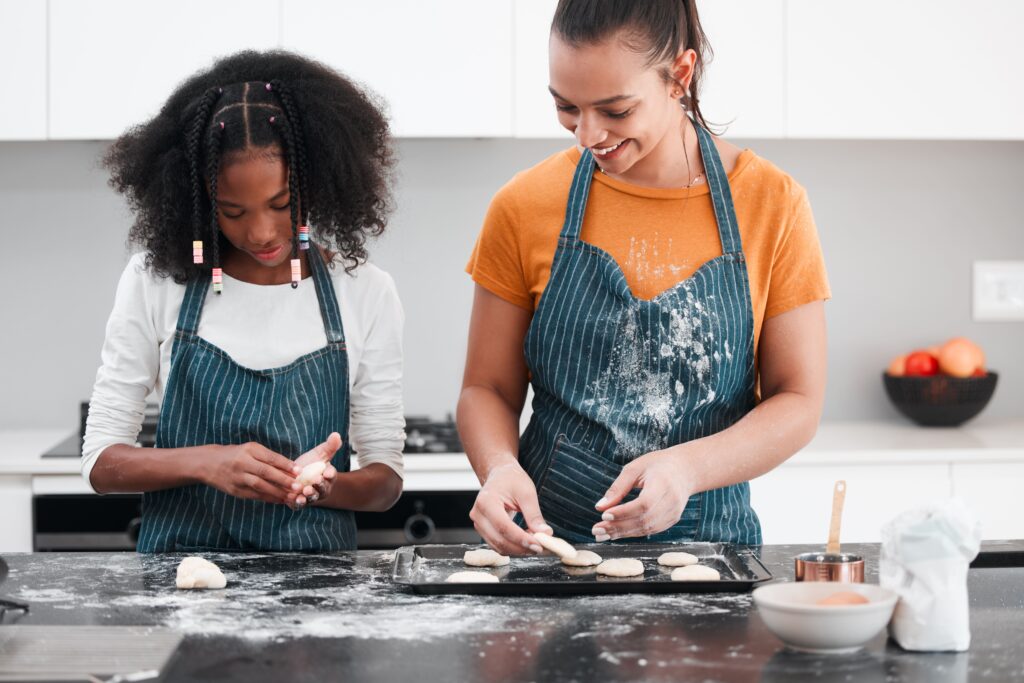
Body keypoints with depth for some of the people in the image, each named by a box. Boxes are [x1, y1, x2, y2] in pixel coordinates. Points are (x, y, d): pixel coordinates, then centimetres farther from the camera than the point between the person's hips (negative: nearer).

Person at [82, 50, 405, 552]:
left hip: (315, 569, 0)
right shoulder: (155, 281, 0)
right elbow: (101, 462, 0)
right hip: (180, 558, 0)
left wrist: (322, 487, -17)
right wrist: (207, 462, -18)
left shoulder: (366, 293, 2)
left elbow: (385, 478, 4)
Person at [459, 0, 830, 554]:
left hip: (707, 542, 0)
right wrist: (499, 467, -14)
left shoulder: (772, 204, -1)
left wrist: (687, 468, -18)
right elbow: (487, 389, 8)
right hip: (545, 544, 1)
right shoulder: (524, 207, 1)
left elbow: (798, 402, 0)